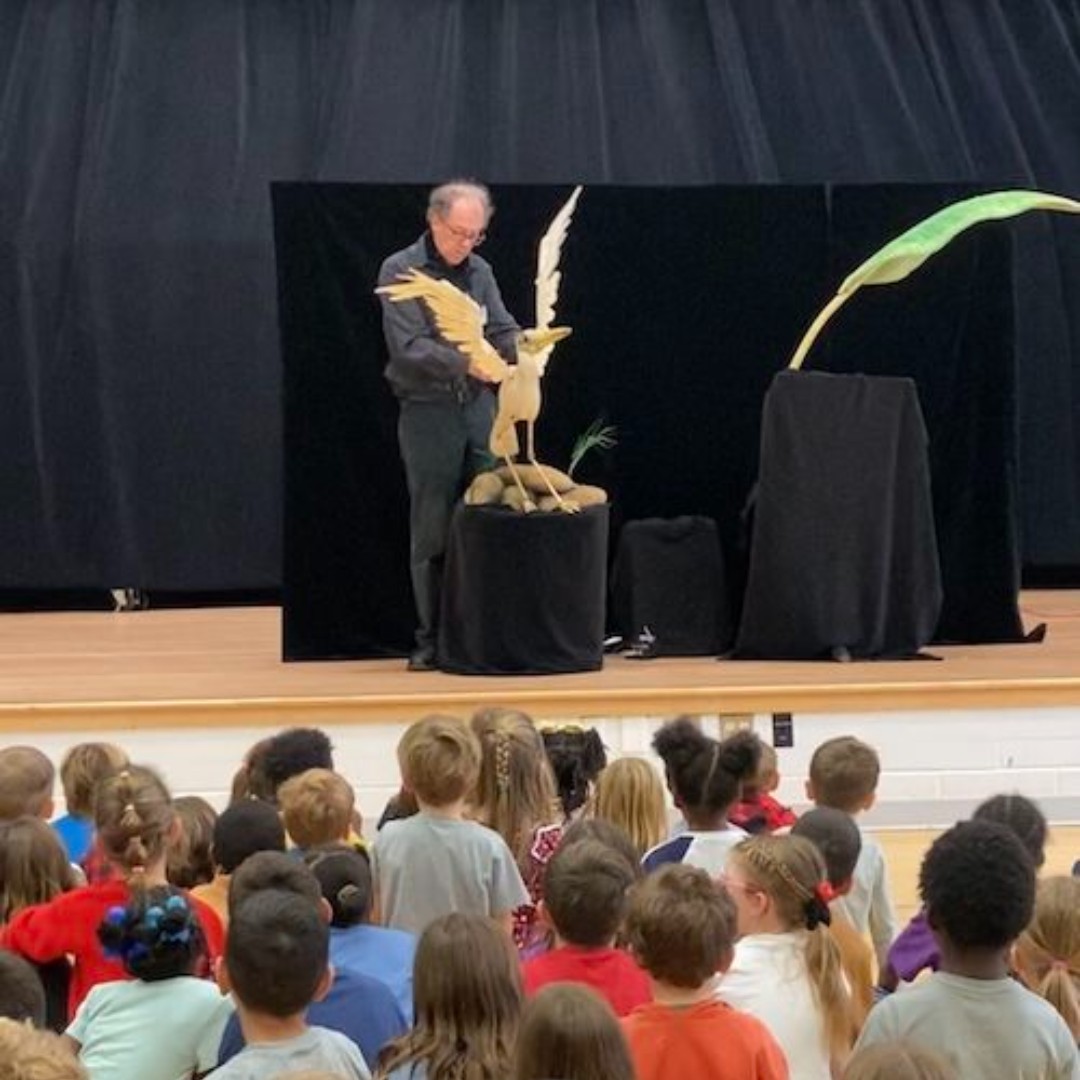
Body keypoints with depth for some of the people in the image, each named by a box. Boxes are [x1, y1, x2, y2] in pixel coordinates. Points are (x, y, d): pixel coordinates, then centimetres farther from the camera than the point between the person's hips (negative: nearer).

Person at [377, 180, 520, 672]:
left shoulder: (479, 271, 11)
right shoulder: (400, 272, -6)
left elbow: (501, 330, 6)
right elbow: (408, 346, -15)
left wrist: (522, 345, -18)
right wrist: (465, 363, -29)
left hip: (478, 407, 5)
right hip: (428, 413, -5)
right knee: (432, 534, -3)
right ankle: (432, 638, 4)